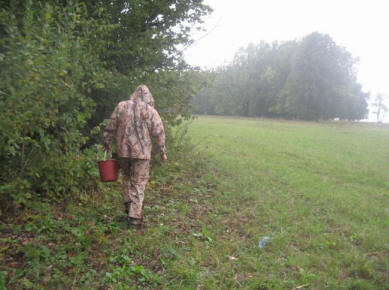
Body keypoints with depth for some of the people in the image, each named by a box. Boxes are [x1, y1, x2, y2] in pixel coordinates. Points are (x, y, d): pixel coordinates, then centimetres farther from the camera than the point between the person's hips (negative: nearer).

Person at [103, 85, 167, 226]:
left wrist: (106, 143, 21)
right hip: (141, 152, -2)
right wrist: (162, 151, 4)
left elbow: (110, 128, 8)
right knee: (138, 182, 5)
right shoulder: (150, 111, -2)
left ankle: (128, 204, 22)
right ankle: (134, 215, 5)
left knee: (127, 177, 22)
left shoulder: (121, 106, 4)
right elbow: (159, 133, -3)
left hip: (123, 151, 3)